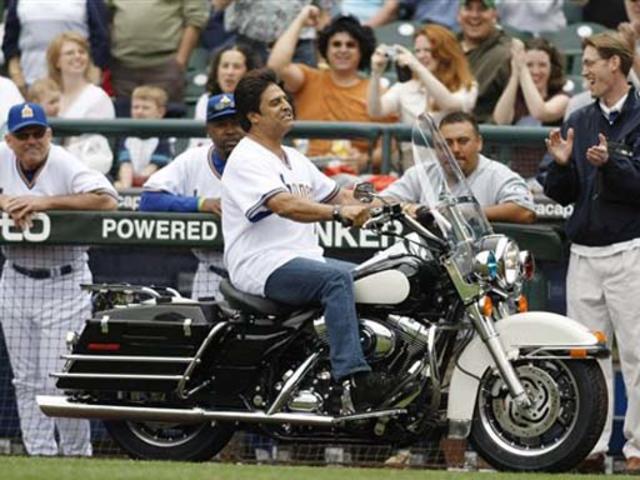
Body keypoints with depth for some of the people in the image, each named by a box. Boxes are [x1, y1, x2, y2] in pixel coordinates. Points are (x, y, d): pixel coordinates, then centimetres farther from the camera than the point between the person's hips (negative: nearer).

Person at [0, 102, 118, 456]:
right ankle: (39, 454, 16)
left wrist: (45, 203, -31)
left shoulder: (66, 166, -16)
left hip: (64, 284, -5)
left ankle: (77, 455, 5)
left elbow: (107, 201, -29)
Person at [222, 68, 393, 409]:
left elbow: (335, 194, 25)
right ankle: (353, 377, -42)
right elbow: (284, 205, -24)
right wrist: (339, 212, -35)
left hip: (304, 258, 9)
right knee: (337, 278, -31)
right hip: (263, 266, -9)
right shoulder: (246, 160, -9)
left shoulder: (293, 160, 22)